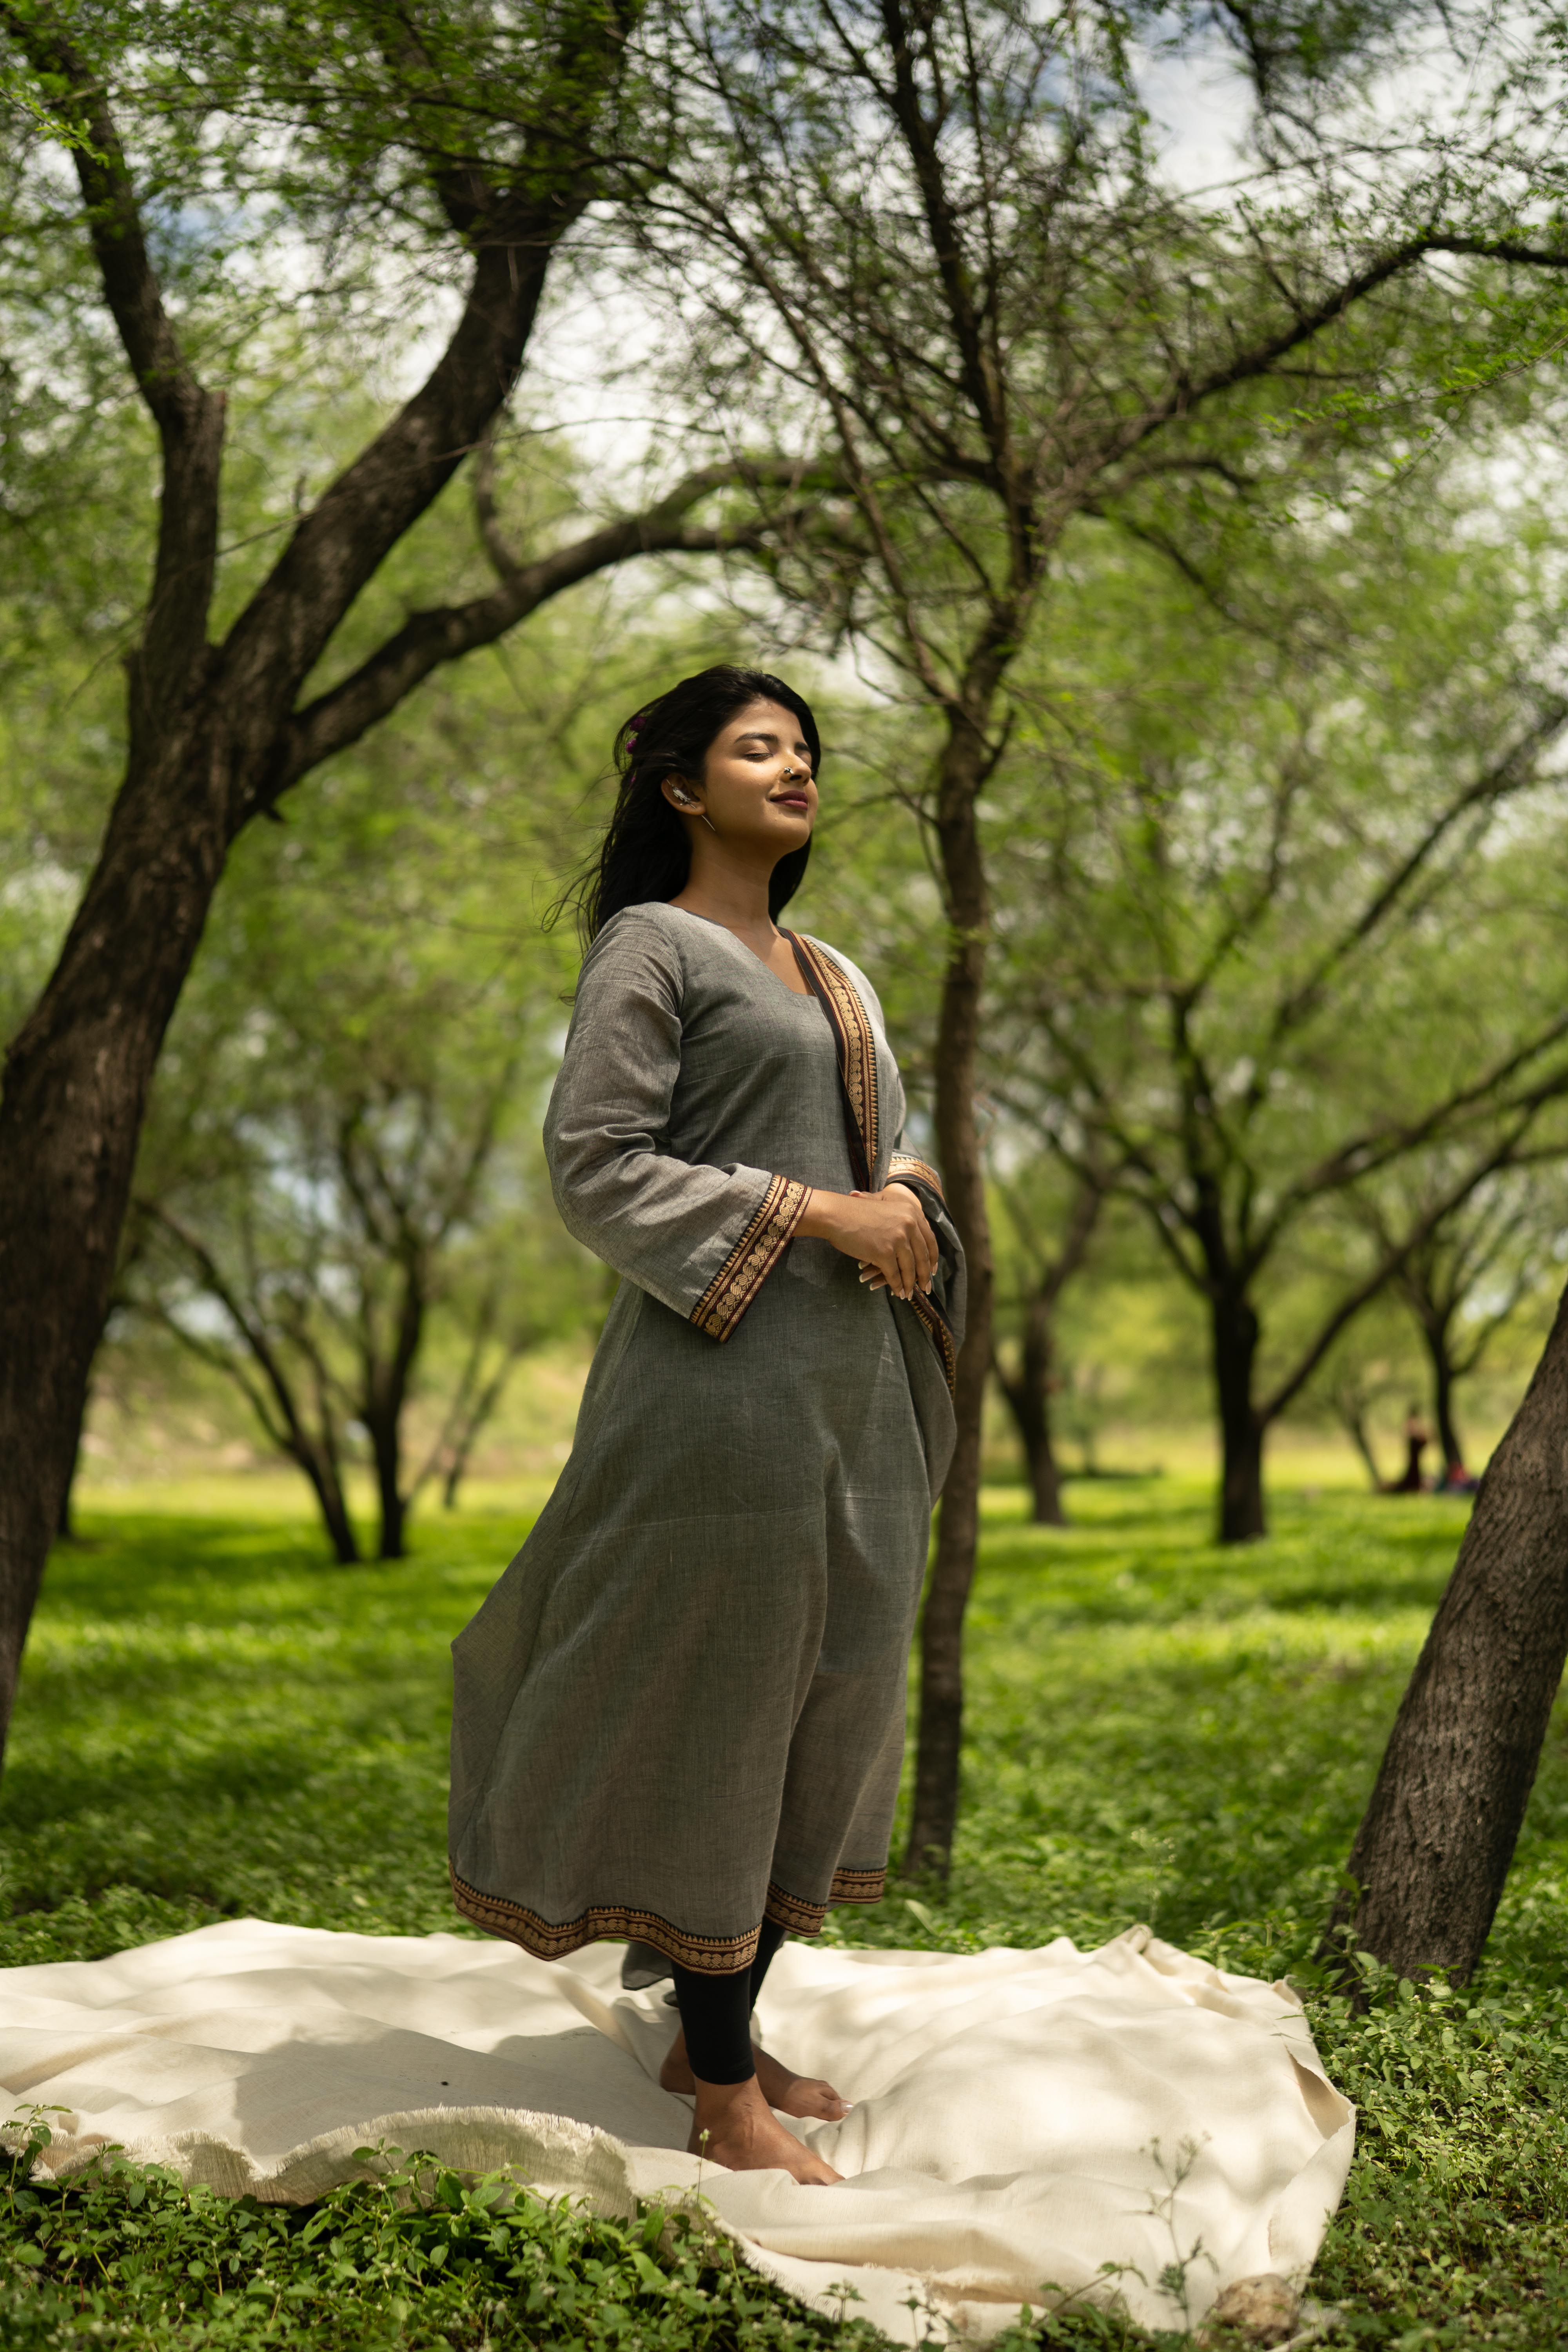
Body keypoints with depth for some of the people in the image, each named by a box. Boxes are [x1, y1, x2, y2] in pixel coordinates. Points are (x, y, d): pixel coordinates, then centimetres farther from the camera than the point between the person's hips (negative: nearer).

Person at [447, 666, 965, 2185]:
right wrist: (810, 1212, -16)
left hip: (854, 1373, 8)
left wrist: (904, 1207, -2)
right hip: (723, 1371, -8)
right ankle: (721, 2089, 3)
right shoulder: (650, 946, -2)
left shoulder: (832, 978, 21)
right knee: (712, 1701, -4)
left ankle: (724, 2030, 21)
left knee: (824, 1695, 10)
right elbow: (595, 1164, -11)